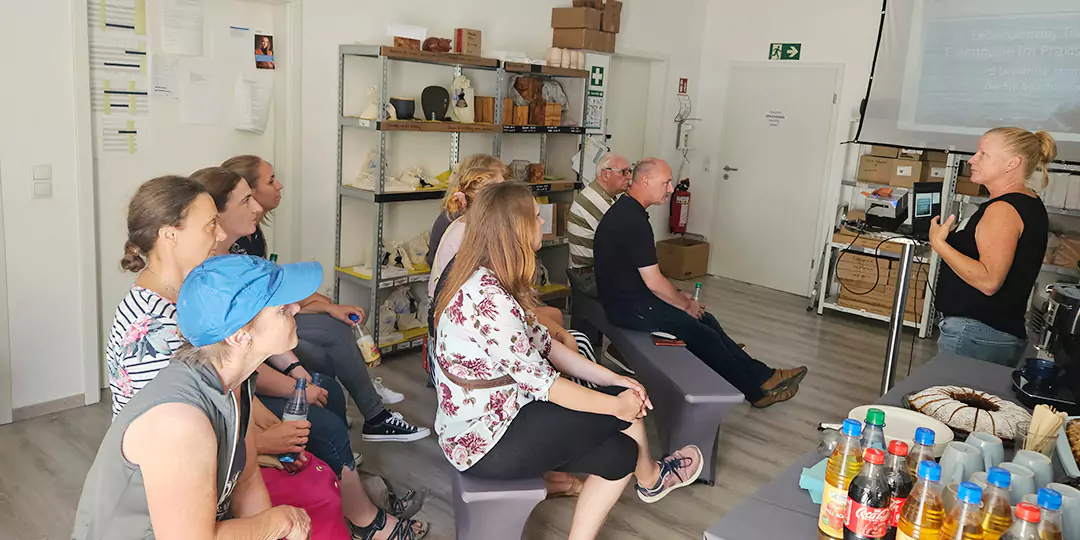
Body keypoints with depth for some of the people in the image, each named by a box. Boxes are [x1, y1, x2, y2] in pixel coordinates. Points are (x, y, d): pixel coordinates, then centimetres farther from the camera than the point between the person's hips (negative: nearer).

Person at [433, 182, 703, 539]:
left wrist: (612, 379, 0)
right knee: (624, 411, 0)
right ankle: (650, 478, 29)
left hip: (487, 418, 9)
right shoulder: (488, 298, -29)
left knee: (620, 451, 2)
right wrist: (616, 405, -12)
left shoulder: (487, 280, 3)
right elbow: (541, 382, -25)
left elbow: (543, 345, 6)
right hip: (484, 441, -9)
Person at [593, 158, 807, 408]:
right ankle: (757, 390, 10)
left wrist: (677, 296, 13)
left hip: (630, 295, 10)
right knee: (703, 335, -6)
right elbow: (653, 281, -22)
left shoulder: (625, 210, 10)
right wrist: (687, 305, -6)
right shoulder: (633, 221, -24)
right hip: (630, 307, -10)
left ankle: (761, 376, 12)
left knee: (706, 320, 8)